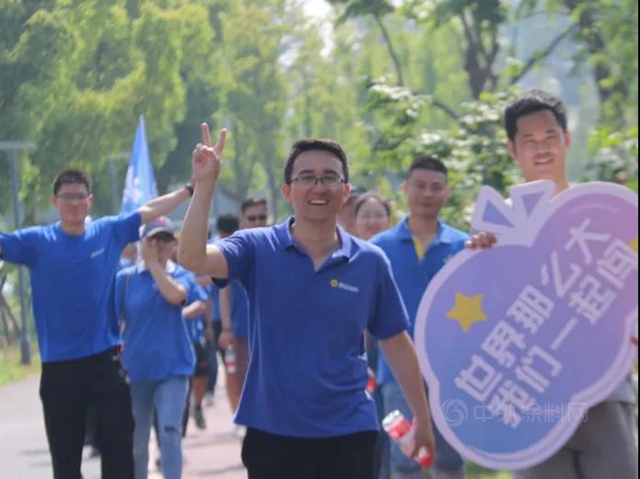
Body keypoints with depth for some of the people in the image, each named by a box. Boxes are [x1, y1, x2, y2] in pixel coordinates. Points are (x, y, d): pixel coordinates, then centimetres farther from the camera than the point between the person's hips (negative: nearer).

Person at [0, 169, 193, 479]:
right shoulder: (37, 241, -2)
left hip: (105, 361, 1)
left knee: (119, 447, 2)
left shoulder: (110, 231, 3)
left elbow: (151, 210, 11)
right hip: (59, 368, -1)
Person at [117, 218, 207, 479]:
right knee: (136, 441, 9)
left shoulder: (181, 274, 2)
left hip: (172, 367, -1)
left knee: (170, 432, -13)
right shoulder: (126, 278, 1)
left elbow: (174, 295, -22)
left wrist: (154, 263, -15)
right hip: (135, 369, 1)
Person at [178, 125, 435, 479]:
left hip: (348, 433, 0)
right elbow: (192, 257, -20)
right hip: (272, 432, 0)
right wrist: (204, 184, -27)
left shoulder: (370, 262, 1)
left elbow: (396, 344, 9)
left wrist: (423, 418, 10)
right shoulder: (258, 249, -2)